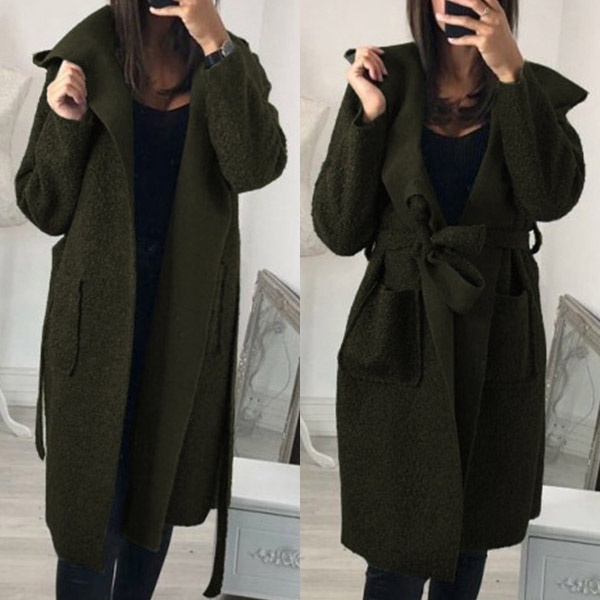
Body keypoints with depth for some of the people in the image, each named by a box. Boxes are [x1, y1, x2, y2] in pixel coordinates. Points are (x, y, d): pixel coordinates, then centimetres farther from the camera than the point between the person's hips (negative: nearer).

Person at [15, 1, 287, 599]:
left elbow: (257, 167, -19)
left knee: (159, 494, 17)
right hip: (98, 319, -2)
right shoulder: (84, 59, -4)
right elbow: (44, 210, -1)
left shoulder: (232, 64, 0)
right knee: (92, 506, 4)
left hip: (187, 322, 2)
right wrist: (65, 122, -18)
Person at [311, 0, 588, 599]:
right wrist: (369, 114, -16)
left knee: (471, 540, 17)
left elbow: (553, 197, -20)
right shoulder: (385, 79, -4)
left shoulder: (536, 90, 0)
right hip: (402, 338, -2)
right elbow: (339, 230, -8)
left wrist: (510, 72, -25)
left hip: (498, 342, 2)